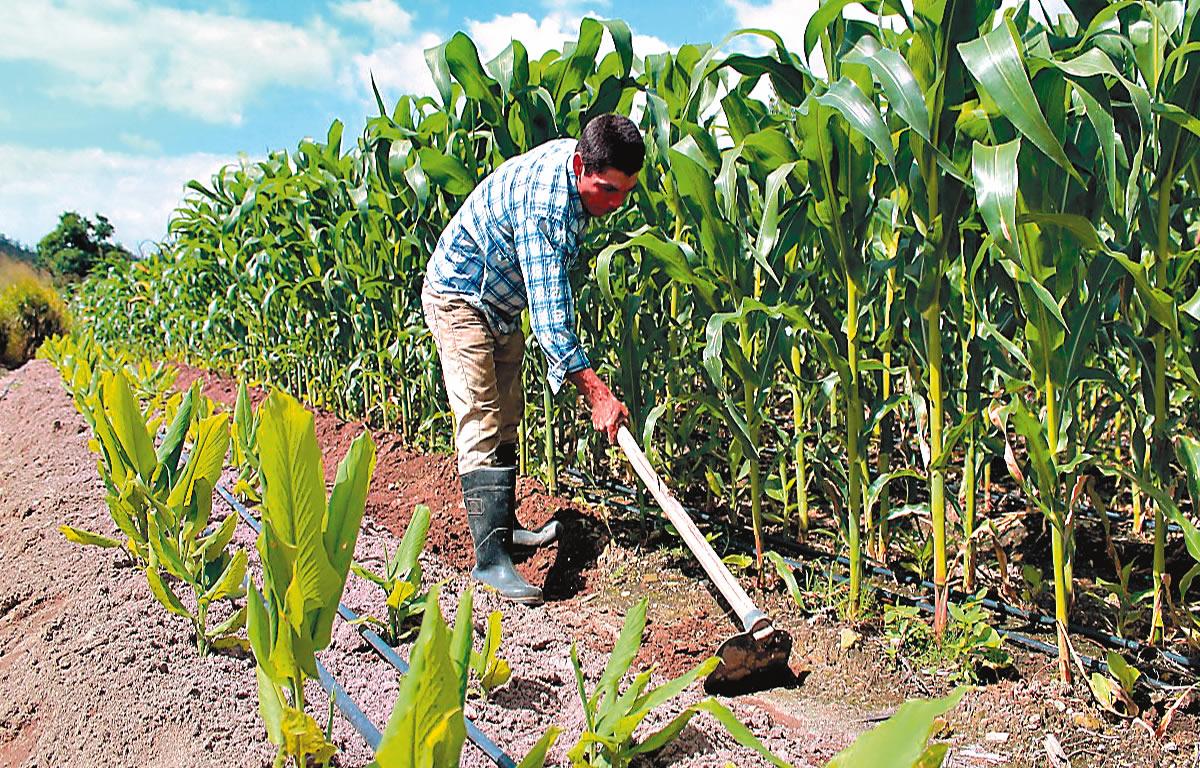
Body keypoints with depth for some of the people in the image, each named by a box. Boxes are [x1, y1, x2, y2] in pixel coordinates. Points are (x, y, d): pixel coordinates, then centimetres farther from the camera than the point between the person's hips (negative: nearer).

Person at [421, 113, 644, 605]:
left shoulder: (580, 166, -7)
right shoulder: (543, 203, -35)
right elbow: (548, 314, -37)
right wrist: (597, 393, -38)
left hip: (502, 302, 9)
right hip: (458, 295, -9)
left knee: (506, 418, 13)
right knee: (480, 422, -15)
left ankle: (504, 528, 24)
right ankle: (490, 557, -17)